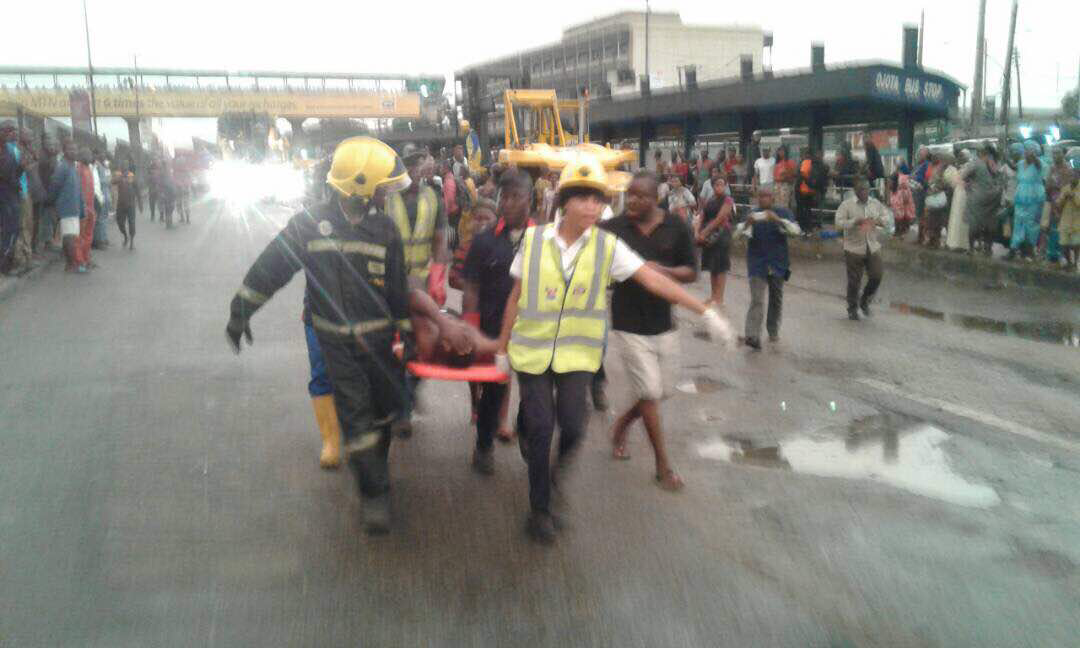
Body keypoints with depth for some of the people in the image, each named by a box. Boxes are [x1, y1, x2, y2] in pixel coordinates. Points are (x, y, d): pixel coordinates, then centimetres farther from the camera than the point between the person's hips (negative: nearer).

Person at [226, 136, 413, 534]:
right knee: (356, 415, -4)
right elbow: (270, 268, -4)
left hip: (379, 337, 3)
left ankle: (372, 467, 40)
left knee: (385, 406, 14)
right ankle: (374, 494, 7)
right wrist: (240, 312, -1)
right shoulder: (311, 223, -10)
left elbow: (398, 288, 3)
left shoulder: (384, 228, -3)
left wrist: (406, 331, 6)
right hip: (338, 341, -3)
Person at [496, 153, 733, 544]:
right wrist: (502, 347, 6)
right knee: (540, 426, -1)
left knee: (572, 426, -8)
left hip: (577, 351, 0)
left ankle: (558, 471, 27)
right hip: (532, 349, 0)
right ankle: (539, 509, 18)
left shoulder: (607, 247, -5)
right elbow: (516, 298, 2)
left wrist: (705, 312, -15)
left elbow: (654, 280, -10)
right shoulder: (533, 240, -5)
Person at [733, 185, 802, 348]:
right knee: (756, 300, -14)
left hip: (778, 264, 2)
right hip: (757, 264, -2)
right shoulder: (752, 214, 1)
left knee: (776, 299, 14)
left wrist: (778, 219, -29)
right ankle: (752, 336, -23)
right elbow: (737, 233, -9)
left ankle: (773, 331, 32)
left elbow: (796, 230, -14)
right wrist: (747, 223, -31)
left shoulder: (783, 212, 1)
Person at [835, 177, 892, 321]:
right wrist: (855, 222, -27)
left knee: (876, 276, -3)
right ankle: (852, 309, 20)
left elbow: (889, 222, 10)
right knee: (854, 281, 2)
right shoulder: (847, 204, -4)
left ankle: (864, 301, 22)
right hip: (854, 248, -4)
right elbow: (839, 222, -14)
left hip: (873, 247, 4)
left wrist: (880, 221, -13)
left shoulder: (876, 204, 8)